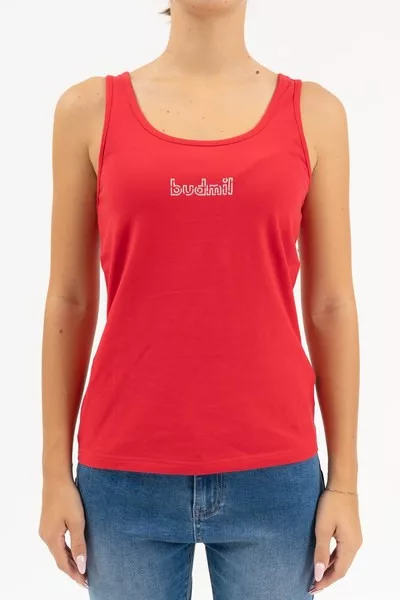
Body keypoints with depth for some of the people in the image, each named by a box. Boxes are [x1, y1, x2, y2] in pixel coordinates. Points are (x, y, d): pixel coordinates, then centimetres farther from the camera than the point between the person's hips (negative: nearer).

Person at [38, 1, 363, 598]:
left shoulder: (314, 112, 4)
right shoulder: (89, 109, 3)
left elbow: (331, 306, 3)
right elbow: (70, 303, 4)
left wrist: (344, 480, 2)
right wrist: (56, 472, 3)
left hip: (273, 472, 1)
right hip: (126, 472, 0)